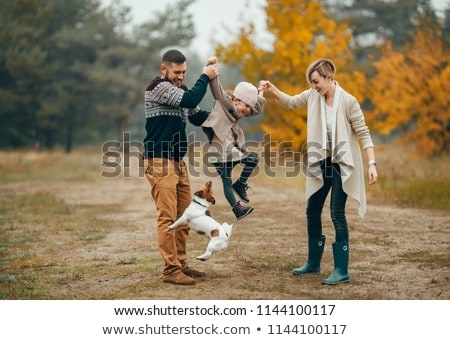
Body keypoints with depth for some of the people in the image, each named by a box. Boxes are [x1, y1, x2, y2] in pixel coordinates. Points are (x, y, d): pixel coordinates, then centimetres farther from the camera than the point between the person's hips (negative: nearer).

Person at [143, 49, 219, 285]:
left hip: (178, 162, 9)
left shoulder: (180, 89, 16)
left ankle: (180, 264, 18)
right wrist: (205, 77, -9)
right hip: (160, 162, -9)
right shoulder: (158, 87, -11)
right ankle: (171, 270, -9)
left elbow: (197, 116, 17)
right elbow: (190, 100, -22)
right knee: (168, 217, -11)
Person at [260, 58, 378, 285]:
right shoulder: (313, 96, 1)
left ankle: (342, 271, -6)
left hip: (342, 165, -7)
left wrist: (372, 164, -23)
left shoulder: (347, 101, -16)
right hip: (321, 164, 7)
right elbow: (290, 102, 17)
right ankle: (313, 263, 28)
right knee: (312, 211, 13)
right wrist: (272, 89, 0)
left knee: (337, 213, -11)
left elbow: (363, 133, -15)